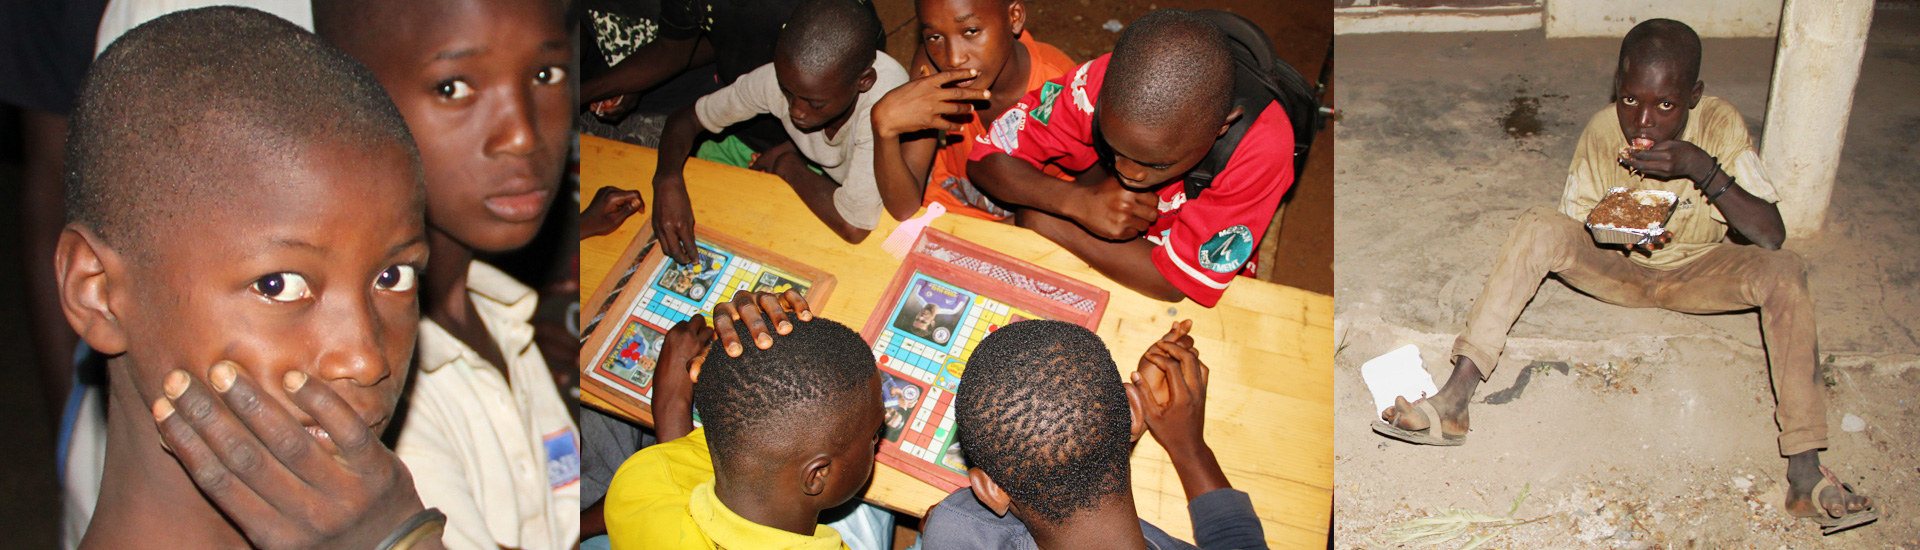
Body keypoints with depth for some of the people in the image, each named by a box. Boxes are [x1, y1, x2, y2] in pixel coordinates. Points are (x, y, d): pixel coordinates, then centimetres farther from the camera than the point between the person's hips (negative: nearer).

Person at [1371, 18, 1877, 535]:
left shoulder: (1720, 124, -18)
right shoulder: (1602, 131, -16)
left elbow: (1771, 235, -23)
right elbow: (1572, 226, -4)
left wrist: (1703, 169, -36)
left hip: (1695, 274, 0)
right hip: (1616, 269, 0)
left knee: (1784, 272, -28)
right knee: (1538, 227, -27)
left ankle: (1804, 473, -31)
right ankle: (1454, 399, -36)